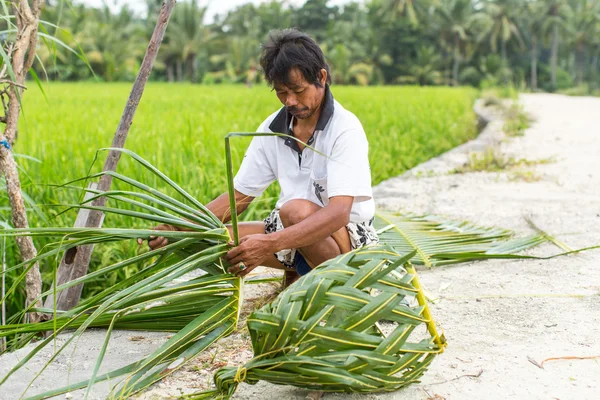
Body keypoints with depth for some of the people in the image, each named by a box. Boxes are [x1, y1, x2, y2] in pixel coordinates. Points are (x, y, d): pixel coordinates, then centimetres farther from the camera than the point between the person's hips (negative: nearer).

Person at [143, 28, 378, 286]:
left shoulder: (345, 129, -19)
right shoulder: (272, 129, 0)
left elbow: (338, 213, -32)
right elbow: (239, 195, 2)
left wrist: (270, 244, -45)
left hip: (351, 237, -6)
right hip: (296, 233, 6)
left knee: (296, 209, -37)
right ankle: (298, 273, 5)